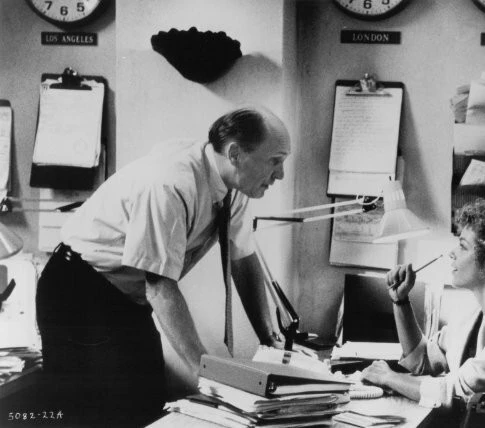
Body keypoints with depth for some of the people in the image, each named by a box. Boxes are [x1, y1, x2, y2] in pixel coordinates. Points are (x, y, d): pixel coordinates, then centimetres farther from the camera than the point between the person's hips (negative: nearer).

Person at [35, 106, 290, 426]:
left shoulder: (233, 184, -6)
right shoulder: (170, 185, -31)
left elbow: (245, 262, 4)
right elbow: (161, 287, -32)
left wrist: (269, 340, -4)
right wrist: (204, 368, -32)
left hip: (129, 297, 8)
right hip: (80, 295, -8)